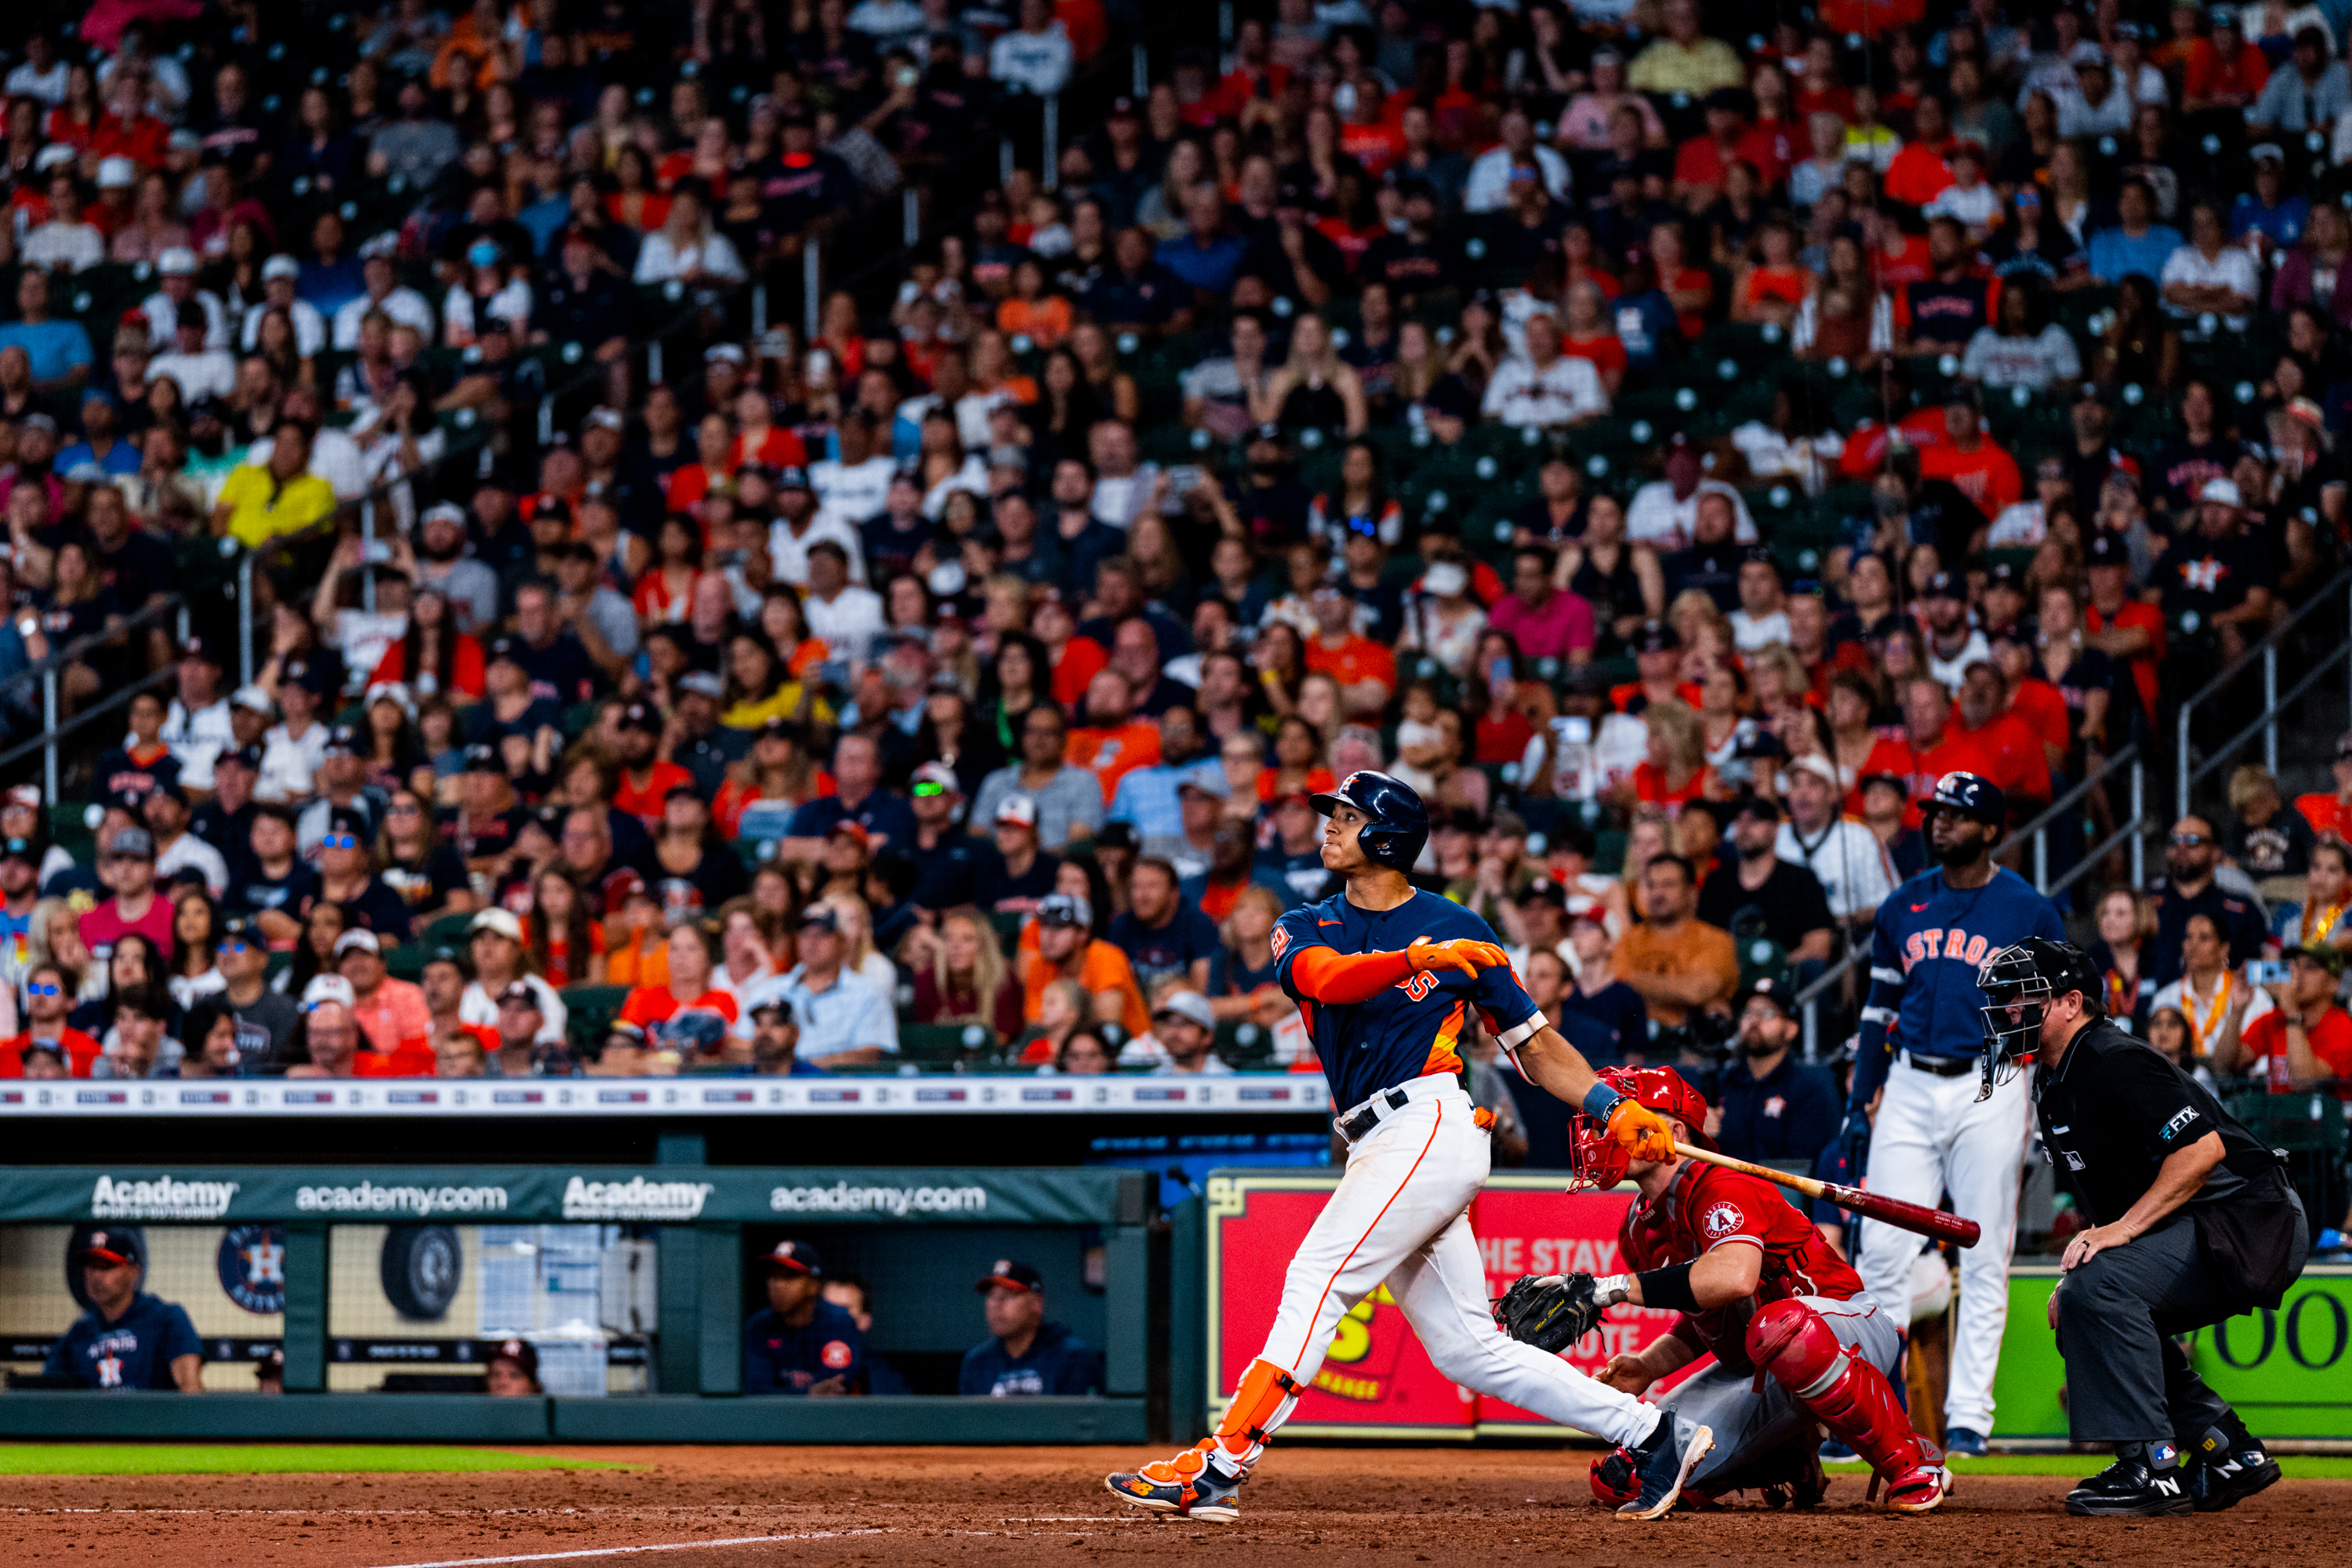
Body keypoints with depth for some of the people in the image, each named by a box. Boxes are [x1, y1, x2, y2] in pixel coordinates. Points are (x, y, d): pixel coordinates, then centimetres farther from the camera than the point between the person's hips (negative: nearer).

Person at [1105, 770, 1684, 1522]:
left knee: (1318, 1278, -17)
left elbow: (1533, 1042, 9)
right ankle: (1654, 1437, 11)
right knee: (1468, 1348, 5)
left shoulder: (1455, 929, 4)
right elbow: (1327, 978, -11)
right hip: (1379, 1149, 6)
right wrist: (1418, 959, -28)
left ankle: (1221, 1465, -21)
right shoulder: (1306, 927, 15)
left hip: (1429, 1125, -6)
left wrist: (1613, 1107, -3)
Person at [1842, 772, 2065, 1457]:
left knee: (1984, 1260, -1)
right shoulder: (1903, 907, 11)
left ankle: (1968, 1418, 4)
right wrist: (1857, 1105, 10)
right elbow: (1880, 1009, 15)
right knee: (1882, 1250, -2)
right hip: (1910, 1091, 3)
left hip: (1989, 1092, -3)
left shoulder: (2031, 912, 0)